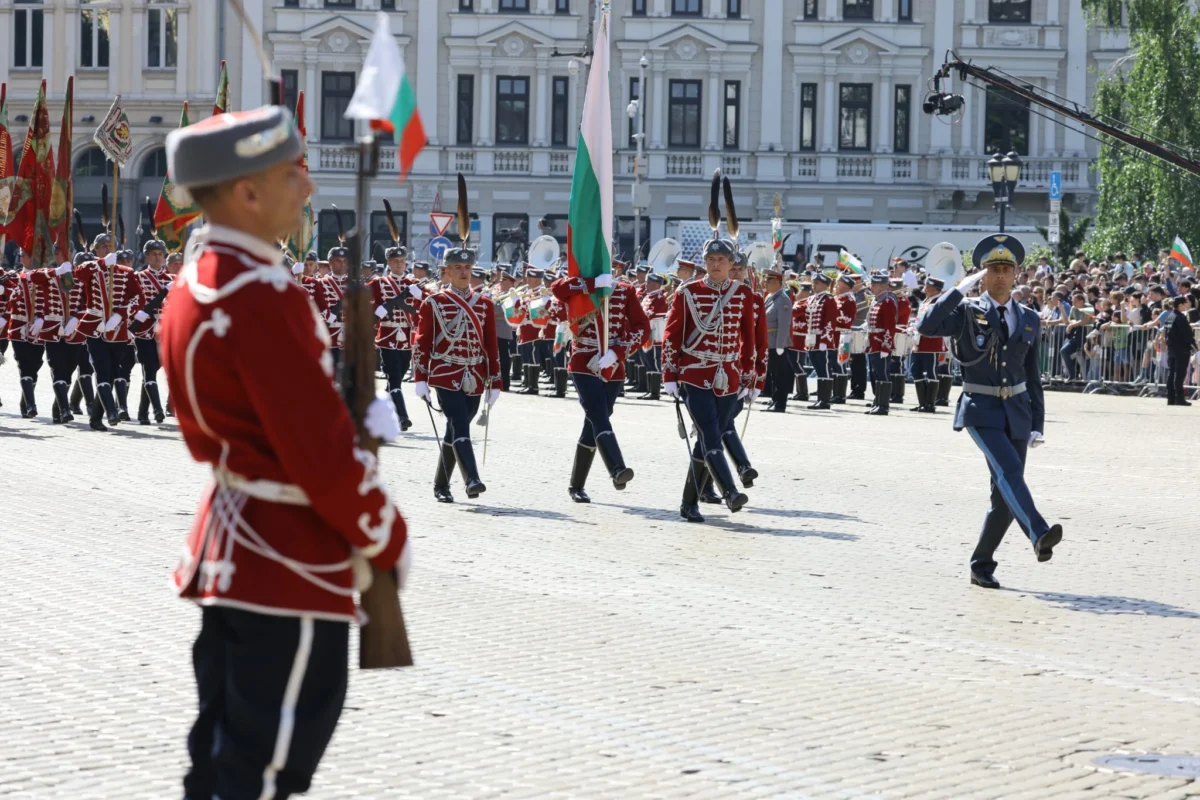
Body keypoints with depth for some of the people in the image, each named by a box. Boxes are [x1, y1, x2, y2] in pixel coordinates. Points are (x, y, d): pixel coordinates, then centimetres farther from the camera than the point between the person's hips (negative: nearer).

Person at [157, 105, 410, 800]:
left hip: (229, 551, 10)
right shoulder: (264, 299, -21)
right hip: (292, 562, -10)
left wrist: (359, 421, 7)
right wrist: (390, 541, -6)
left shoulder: (193, 286, 10)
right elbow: (323, 452, -20)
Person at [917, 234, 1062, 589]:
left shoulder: (1029, 320, 10)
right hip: (981, 410, -4)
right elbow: (926, 326, -20)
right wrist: (961, 288, -17)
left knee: (1005, 494, 3)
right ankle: (1039, 535, -41)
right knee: (1009, 470, -26)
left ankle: (982, 565, 15)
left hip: (1017, 412, 4)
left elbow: (1033, 377, 14)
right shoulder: (967, 313, -1)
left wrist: (1037, 424, 9)